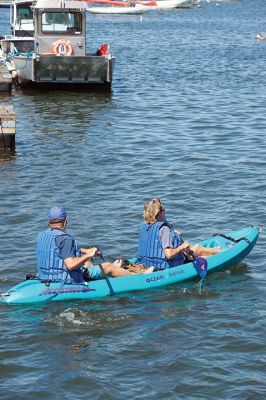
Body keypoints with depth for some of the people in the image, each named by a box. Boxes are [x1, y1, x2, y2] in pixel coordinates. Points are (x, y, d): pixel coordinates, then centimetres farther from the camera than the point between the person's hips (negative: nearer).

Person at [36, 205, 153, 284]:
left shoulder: (41, 236, 4)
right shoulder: (65, 239, -25)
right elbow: (70, 265, -33)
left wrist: (85, 251, 23)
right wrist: (88, 255, -20)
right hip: (66, 280, -8)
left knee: (87, 264, 33)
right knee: (107, 266, 10)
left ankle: (115, 271, 59)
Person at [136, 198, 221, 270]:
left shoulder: (144, 227, -4)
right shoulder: (164, 229, -29)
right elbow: (169, 254, -33)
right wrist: (182, 246, -16)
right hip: (167, 266, -8)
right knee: (198, 248, 13)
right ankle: (218, 251, 42)